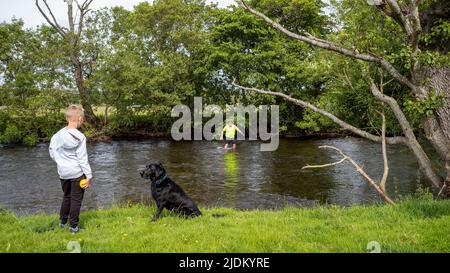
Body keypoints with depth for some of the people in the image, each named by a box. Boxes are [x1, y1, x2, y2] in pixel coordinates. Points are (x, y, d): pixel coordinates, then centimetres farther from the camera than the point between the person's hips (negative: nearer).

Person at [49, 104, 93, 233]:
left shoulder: (58, 135, -1)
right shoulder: (80, 137, -15)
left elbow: (52, 152, 8)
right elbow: (82, 158, -14)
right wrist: (89, 175, -9)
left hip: (63, 172, 5)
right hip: (77, 172, -5)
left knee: (66, 197, 22)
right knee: (76, 199, 5)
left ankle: (63, 221, 32)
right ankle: (73, 226, 11)